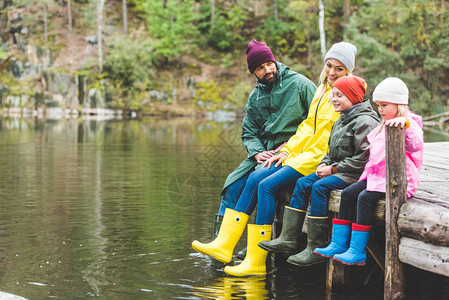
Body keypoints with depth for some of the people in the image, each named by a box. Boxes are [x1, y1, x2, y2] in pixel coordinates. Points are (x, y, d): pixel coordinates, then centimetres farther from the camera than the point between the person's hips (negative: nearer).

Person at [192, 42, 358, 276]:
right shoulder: (322, 90, 18)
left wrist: (306, 160, -18)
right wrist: (287, 151, 8)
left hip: (318, 160, -8)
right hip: (299, 153, 8)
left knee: (267, 185, -21)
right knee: (255, 178, -10)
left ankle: (256, 262, -19)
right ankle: (224, 244, -11)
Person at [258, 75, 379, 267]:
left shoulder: (365, 122, -15)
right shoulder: (343, 120, 16)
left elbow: (363, 158, -21)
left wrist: (333, 169, -17)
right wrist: (325, 164, 2)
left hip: (357, 174, -10)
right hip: (338, 171, 10)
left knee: (320, 186, -27)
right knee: (303, 183, -2)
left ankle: (316, 249, -22)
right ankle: (289, 239, -3)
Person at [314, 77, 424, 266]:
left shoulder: (410, 126, -9)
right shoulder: (383, 126, 21)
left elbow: (415, 145, -32)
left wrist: (405, 123, -45)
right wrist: (370, 171, 23)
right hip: (377, 176, 10)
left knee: (365, 197, -27)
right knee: (348, 194, -3)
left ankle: (357, 252, -25)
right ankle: (339, 245, -1)